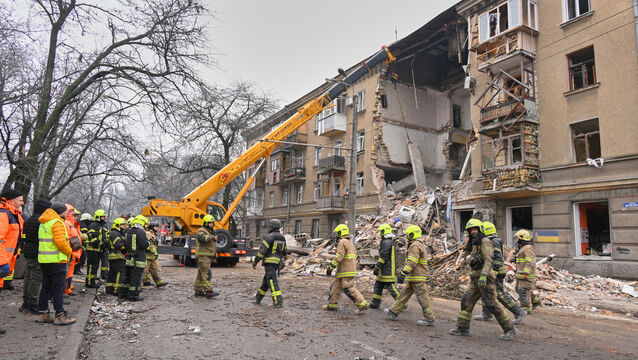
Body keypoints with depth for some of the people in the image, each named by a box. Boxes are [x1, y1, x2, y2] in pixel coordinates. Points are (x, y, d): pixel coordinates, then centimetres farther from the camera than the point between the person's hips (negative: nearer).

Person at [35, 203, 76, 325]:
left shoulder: (43, 224, 17)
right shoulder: (57, 223, -14)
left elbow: (44, 241, 18)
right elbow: (61, 242, -22)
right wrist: (69, 252, -6)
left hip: (44, 259, 9)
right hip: (56, 260, -9)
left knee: (46, 287, 16)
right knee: (58, 288, -4)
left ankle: (42, 313, 22)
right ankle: (60, 316, 0)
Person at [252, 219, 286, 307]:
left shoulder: (270, 237, -13)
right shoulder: (282, 238, 11)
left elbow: (262, 250, -16)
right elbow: (284, 252, 18)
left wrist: (255, 261, -8)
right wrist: (282, 262, 28)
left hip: (269, 262, -8)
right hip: (277, 262, 8)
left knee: (272, 281, -7)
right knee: (266, 280, 18)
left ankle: (278, 301, -11)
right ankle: (258, 298, 29)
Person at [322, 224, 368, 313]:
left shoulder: (342, 242, -11)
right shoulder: (350, 242, 19)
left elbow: (339, 257, -20)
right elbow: (354, 256, 21)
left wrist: (330, 267, -16)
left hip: (346, 272, -10)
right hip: (351, 269, 10)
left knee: (349, 288, -8)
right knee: (336, 287, 14)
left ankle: (363, 305, -6)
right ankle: (332, 305, 20)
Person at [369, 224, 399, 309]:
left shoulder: (386, 242, -17)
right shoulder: (391, 242, 16)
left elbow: (383, 257, -21)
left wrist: (377, 268, -16)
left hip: (387, 270, -10)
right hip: (387, 270, 10)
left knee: (391, 287, -5)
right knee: (378, 285, 14)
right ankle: (375, 303, 20)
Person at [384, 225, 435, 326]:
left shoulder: (415, 245, -16)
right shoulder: (421, 244, 17)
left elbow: (411, 262, -25)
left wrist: (403, 273, -27)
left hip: (417, 278, -11)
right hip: (414, 277, 11)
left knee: (422, 297, -3)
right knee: (405, 294, 13)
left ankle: (429, 319, 6)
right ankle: (394, 312, 19)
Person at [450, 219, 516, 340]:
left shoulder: (485, 242, -11)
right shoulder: (474, 244, 17)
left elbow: (488, 260, -21)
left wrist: (483, 276, -31)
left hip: (485, 279, -9)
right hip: (475, 279, 9)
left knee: (492, 305, -4)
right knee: (466, 301, 5)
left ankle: (509, 329, 11)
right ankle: (463, 328, 10)